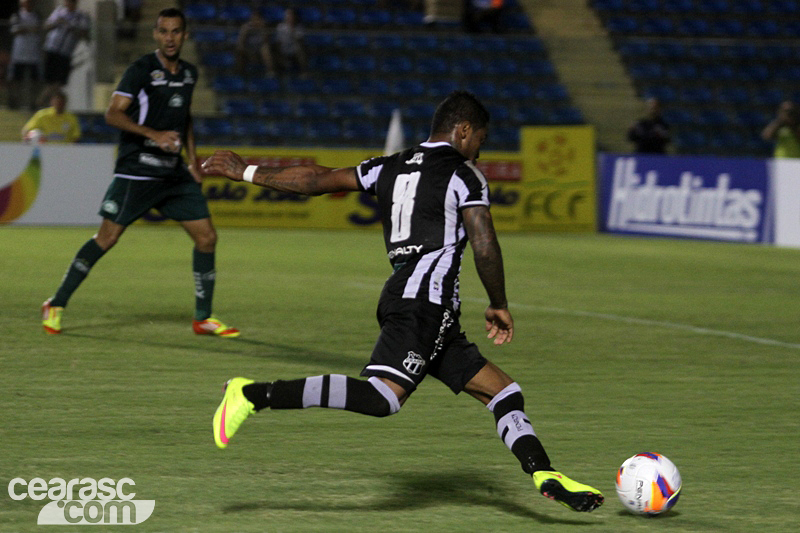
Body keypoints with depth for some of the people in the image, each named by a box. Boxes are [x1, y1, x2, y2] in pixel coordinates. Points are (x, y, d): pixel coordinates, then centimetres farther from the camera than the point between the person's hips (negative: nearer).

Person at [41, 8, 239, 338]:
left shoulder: (189, 73, 11)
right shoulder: (142, 70, -10)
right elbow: (113, 114, -18)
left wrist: (192, 158, 18)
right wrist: (154, 134, -30)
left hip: (174, 173, 6)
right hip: (136, 171, -6)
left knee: (206, 237, 1)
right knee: (107, 238, -7)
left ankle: (203, 319, 12)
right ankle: (56, 306, 4)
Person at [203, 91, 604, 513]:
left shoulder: (390, 167, 21)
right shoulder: (463, 174, 1)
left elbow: (317, 180, 22)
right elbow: (484, 248, -7)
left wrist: (247, 172, 31)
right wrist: (498, 307, 8)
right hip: (426, 299, -9)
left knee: (502, 392, 11)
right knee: (381, 396, -25)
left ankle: (547, 476, 3)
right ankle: (254, 394, -31)